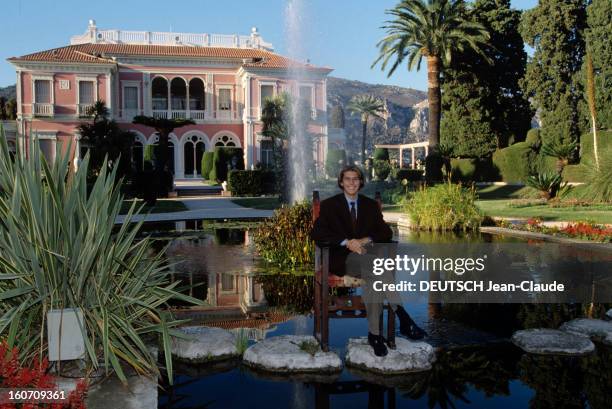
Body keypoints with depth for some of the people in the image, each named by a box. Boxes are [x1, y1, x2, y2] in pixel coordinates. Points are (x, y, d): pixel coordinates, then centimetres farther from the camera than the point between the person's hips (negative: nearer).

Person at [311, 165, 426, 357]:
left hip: (368, 255, 3)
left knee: (373, 278, -35)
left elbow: (387, 233, 10)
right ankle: (403, 318, -35)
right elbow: (316, 233, -6)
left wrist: (368, 240, -12)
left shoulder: (371, 205, 17)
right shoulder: (329, 205, 7)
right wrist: (347, 242, -19)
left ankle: (374, 334, -33)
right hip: (343, 259, -3)